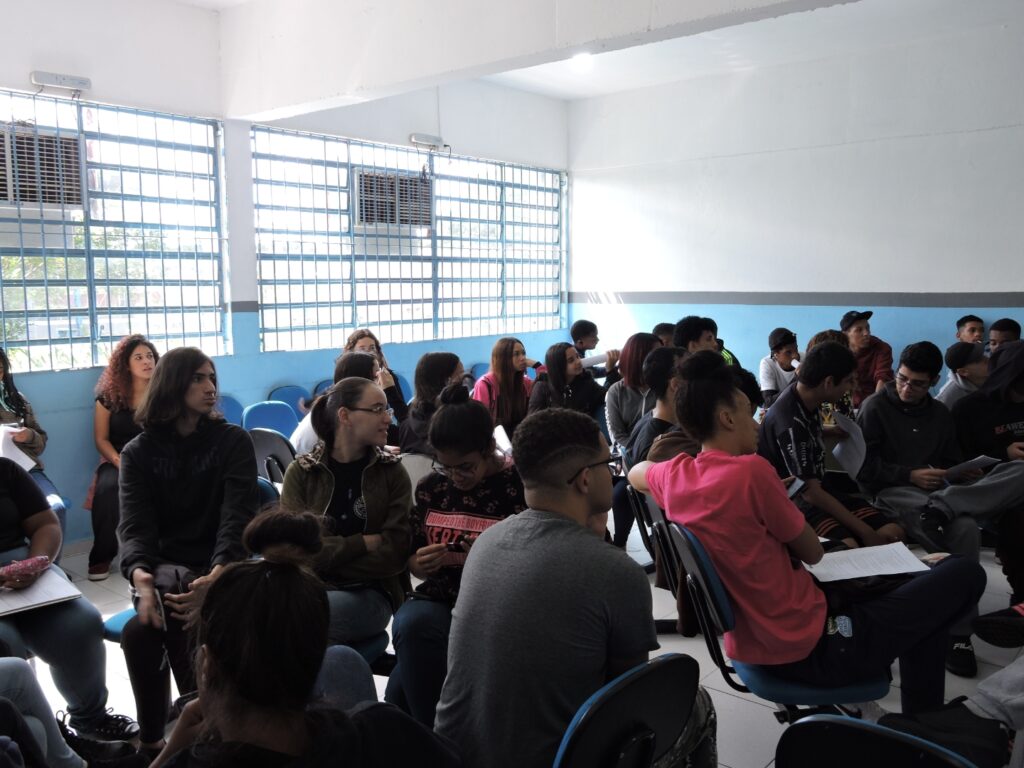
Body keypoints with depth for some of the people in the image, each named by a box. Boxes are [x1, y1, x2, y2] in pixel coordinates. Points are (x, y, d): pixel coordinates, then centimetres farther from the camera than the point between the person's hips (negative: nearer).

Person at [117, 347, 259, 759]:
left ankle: (152, 740, -10)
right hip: (164, 566, 2)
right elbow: (135, 525, -8)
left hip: (216, 568, -1)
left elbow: (237, 519, -12)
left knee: (141, 630, -29)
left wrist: (218, 575, -33)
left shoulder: (234, 441, 1)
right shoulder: (138, 452, 6)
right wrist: (140, 573, -31)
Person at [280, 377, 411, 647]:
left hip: (370, 593, -1)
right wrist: (365, 543, -10)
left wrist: (325, 558, -9)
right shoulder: (301, 471, 5)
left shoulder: (391, 472, 4)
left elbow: (394, 555, -6)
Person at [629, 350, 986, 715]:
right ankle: (922, 724, 20)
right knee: (964, 573, 5)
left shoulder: (674, 476, -3)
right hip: (811, 649, -8)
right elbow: (813, 553, -10)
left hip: (750, 645, 8)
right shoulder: (750, 470, -24)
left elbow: (633, 473, 22)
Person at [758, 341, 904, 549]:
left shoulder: (806, 395, 2)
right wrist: (865, 532, -20)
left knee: (893, 533, -10)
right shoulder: (791, 423, -25)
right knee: (848, 548, -34)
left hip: (816, 491, 9)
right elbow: (810, 492, -23)